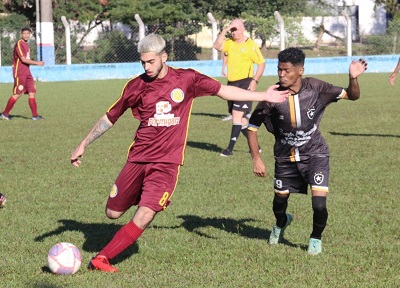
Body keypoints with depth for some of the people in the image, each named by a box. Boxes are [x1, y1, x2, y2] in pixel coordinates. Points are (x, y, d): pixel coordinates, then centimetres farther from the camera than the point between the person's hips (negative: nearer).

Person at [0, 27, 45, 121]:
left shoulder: (26, 45, 16)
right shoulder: (19, 44, -12)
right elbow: (23, 59, -18)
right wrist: (37, 63, -16)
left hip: (27, 73, 8)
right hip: (19, 73, -8)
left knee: (32, 93, 1)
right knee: (17, 94, -6)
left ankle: (35, 115, 2)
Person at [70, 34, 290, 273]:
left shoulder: (186, 79, -2)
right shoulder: (137, 86, 0)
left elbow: (223, 90, 8)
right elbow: (110, 118, 11)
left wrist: (264, 96, 8)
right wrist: (83, 145, 12)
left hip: (167, 163, -2)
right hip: (138, 159, 2)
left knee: (145, 216, -20)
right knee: (113, 213, 8)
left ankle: (102, 258, -12)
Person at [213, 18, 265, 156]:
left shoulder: (250, 45, -7)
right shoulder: (229, 42, 9)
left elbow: (261, 63, -7)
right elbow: (217, 46, -7)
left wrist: (255, 80, -14)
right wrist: (224, 31, -11)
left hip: (245, 83, -7)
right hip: (231, 83, 7)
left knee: (237, 114, -13)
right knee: (240, 117, 12)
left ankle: (230, 148, -10)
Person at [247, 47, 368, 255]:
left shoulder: (315, 88, -16)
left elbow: (352, 96, -6)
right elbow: (252, 127, -8)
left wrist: (353, 78, -27)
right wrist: (256, 159, -16)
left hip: (314, 154, -1)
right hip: (285, 157, 1)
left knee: (319, 205, -15)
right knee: (279, 202, 14)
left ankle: (316, 238, 18)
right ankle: (281, 223, 53)